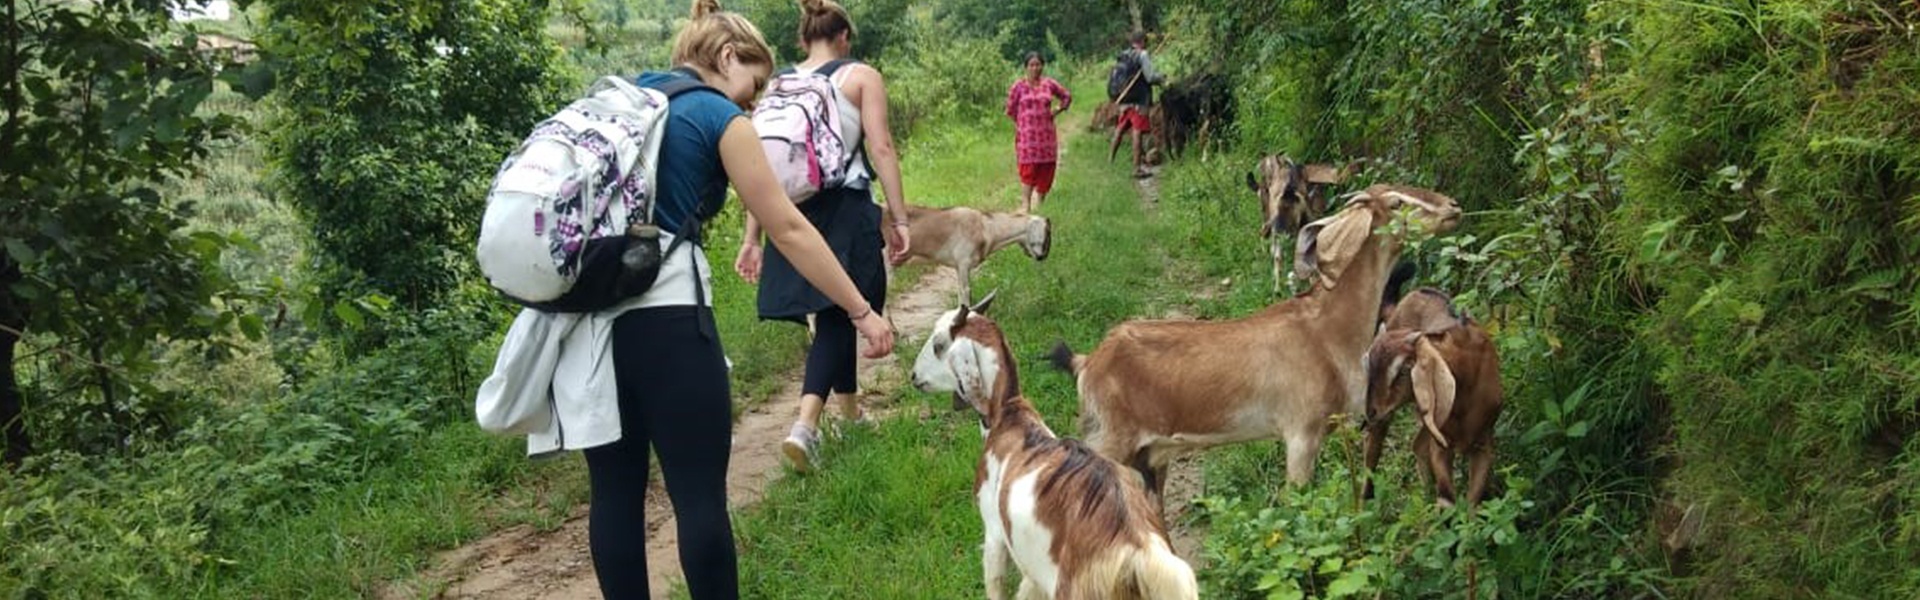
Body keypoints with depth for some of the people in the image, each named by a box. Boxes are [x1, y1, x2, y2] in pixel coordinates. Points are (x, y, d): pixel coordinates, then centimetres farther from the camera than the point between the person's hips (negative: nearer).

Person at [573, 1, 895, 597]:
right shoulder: (719, 117, 1)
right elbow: (788, 228, -1)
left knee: (615, 491, 10)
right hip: (664, 316, -6)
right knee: (700, 495, 0)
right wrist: (862, 312, 3)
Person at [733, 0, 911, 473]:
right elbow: (881, 148, -8)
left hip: (791, 214, 4)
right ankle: (805, 425, -14)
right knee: (838, 317, 2)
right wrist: (900, 219, -8)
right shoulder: (861, 78, 3)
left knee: (836, 316, 17)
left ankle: (852, 416, 28)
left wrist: (752, 239, 11)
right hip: (845, 209, -4)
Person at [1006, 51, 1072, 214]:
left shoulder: (1049, 84, 6)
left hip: (1046, 135, 3)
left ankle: (1039, 203, 13)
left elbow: (1067, 97, 19)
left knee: (1046, 169, 2)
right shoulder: (1019, 86, -1)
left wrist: (1057, 111, 10)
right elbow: (1010, 109, 7)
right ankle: (1025, 204, -9)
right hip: (1027, 134, -3)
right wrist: (1020, 122, 7)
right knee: (1028, 168, -10)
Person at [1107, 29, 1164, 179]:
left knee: (1119, 130, 17)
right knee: (1137, 132, -6)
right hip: (1139, 100, -7)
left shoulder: (1123, 56, 10)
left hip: (1124, 99, 7)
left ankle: (1110, 159, 24)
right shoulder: (1142, 55, -10)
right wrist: (1162, 78, 5)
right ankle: (1137, 167, -7)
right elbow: (1150, 77, -14)